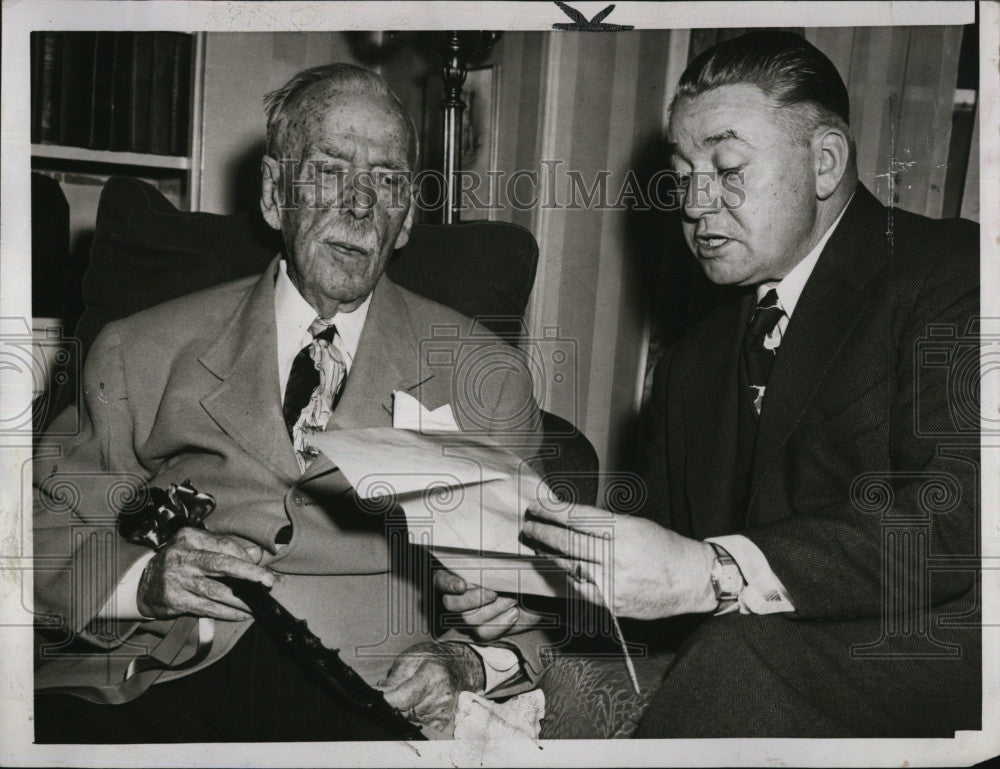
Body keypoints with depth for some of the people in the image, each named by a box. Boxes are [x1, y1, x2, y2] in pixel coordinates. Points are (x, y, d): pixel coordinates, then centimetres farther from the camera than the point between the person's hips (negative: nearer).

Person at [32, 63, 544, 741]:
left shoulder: (484, 377, 10)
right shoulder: (140, 354, 12)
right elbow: (49, 524, 11)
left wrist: (469, 661, -12)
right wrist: (143, 579, -10)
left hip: (365, 696, -1)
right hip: (154, 678, 2)